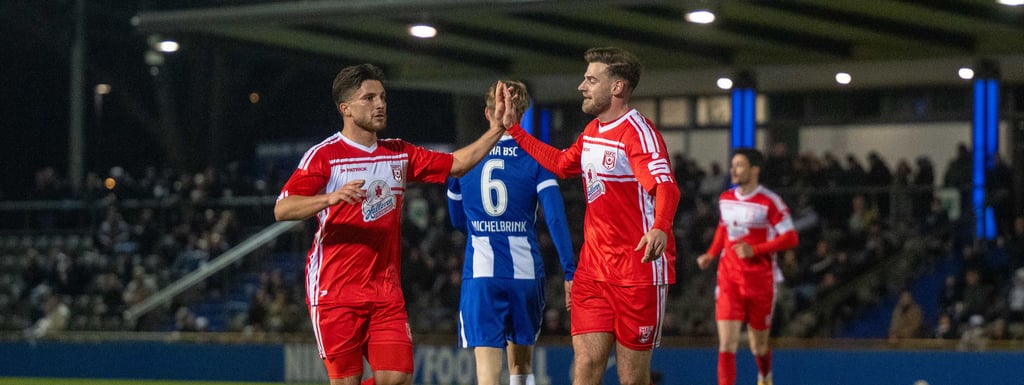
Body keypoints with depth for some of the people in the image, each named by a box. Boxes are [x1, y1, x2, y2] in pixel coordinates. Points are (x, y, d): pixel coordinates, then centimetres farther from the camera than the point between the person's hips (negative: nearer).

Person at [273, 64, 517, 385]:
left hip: (386, 292, 5)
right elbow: (281, 210, -13)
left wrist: (498, 127, 6)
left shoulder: (399, 154, 14)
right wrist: (331, 198, -29)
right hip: (335, 292, -5)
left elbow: (457, 164, 17)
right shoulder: (324, 155, -4)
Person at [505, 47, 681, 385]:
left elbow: (665, 187, -31)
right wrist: (513, 130, 35)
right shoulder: (592, 131, 13)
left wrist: (660, 227, -52)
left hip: (637, 274, -7)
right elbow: (561, 164, 35)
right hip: (592, 270, 7)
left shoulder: (638, 132, -14)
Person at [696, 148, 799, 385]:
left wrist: (755, 250, -21)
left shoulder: (769, 202, -11)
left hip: (760, 281, -3)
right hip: (729, 279, 3)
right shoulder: (725, 199, 7)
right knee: (727, 343, -12)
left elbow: (791, 238, -12)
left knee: (758, 345, 11)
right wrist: (711, 255, 9)